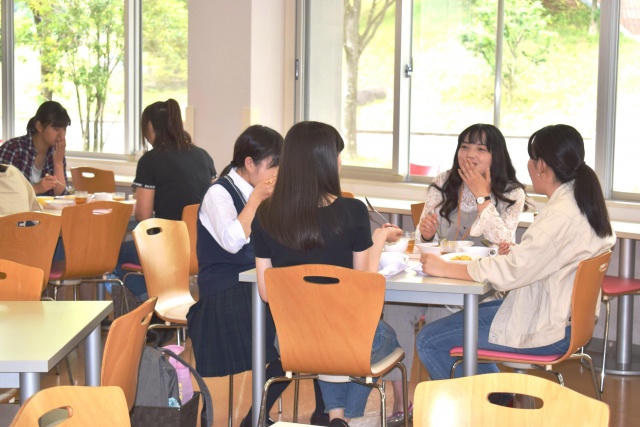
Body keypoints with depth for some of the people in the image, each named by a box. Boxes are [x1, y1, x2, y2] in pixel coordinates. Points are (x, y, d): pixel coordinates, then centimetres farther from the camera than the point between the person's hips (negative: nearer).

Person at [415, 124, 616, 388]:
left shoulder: (561, 215, -25)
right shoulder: (583, 204, 5)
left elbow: (510, 272, -26)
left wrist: (444, 269, -19)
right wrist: (516, 253, 8)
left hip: (545, 331, -10)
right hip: (562, 313, 10)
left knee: (429, 341, -5)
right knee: (466, 314, 28)